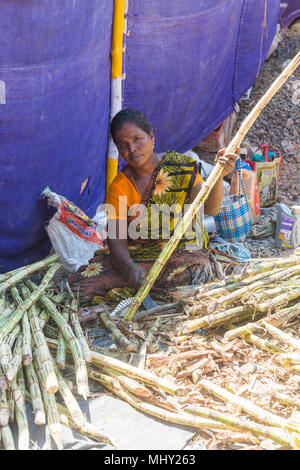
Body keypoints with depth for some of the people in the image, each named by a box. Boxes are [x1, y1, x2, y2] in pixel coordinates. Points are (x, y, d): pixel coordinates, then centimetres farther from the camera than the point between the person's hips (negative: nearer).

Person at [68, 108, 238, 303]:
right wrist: (129, 268, -31)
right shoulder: (119, 186, -3)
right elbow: (116, 240, -10)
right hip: (135, 255, 1)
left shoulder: (179, 166, -4)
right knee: (80, 284, -19)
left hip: (181, 251, 0)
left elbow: (210, 208, -12)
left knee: (199, 269, -36)